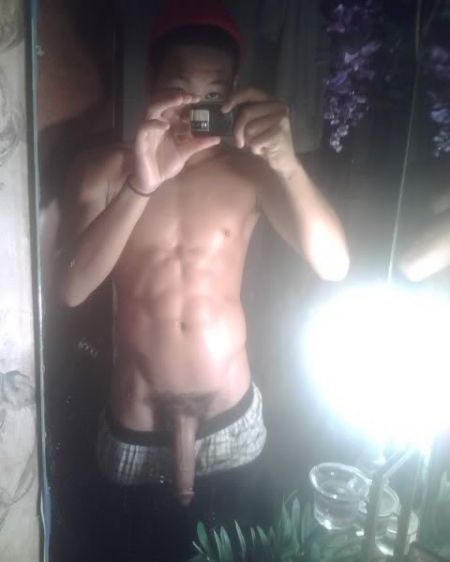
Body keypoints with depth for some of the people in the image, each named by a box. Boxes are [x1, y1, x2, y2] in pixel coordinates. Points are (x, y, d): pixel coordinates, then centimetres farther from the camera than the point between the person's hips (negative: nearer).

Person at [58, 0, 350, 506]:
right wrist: (140, 185, -36)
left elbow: (333, 267, -16)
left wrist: (287, 164, -32)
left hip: (232, 414, 1)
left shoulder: (249, 170, -7)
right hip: (136, 422, 0)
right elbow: (73, 289, -22)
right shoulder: (102, 170, -9)